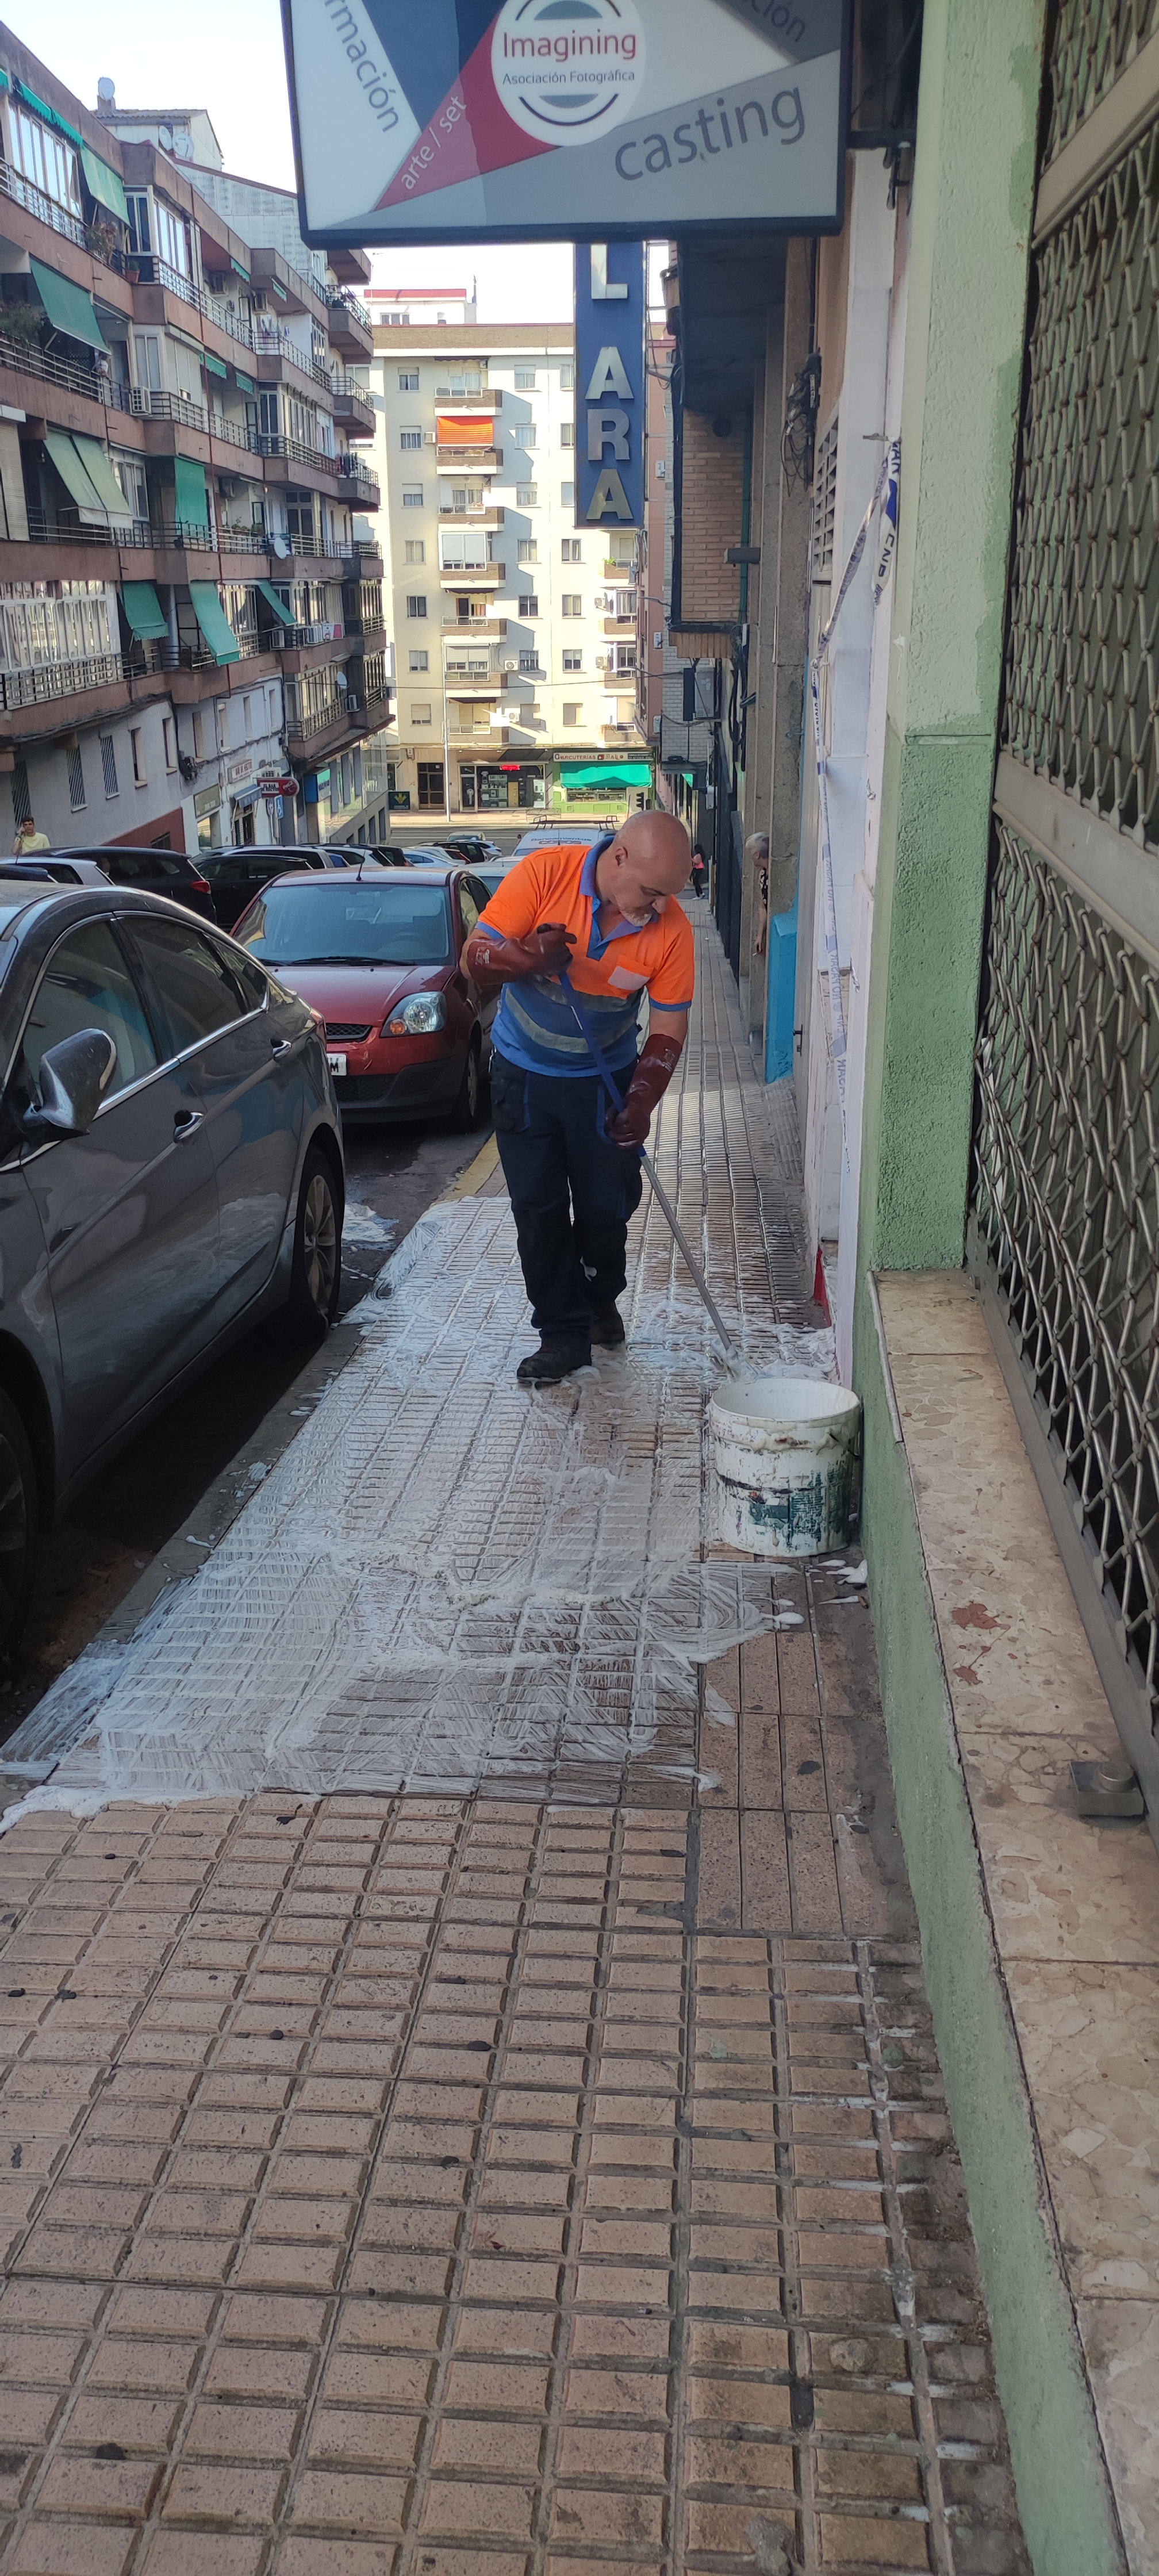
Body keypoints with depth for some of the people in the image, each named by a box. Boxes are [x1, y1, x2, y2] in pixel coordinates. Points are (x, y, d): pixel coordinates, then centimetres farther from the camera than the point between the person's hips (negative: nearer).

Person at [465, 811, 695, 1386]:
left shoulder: (671, 928, -17)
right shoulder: (545, 872, -21)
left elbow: (668, 1030, -10)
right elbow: (475, 958, -18)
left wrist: (639, 1104, -22)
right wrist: (527, 959, -39)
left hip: (605, 1079, 1)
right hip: (524, 1074, -1)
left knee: (607, 1207, 8)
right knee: (538, 1208, 1)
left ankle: (600, 1298, 37)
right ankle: (563, 1333, 13)